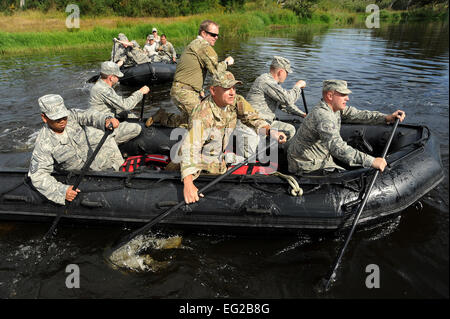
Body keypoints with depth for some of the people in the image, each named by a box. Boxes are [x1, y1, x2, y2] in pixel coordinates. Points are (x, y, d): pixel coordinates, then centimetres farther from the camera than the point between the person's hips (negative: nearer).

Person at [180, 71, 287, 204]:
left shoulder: (236, 101, -14)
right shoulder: (202, 115, -34)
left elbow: (253, 118, -7)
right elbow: (190, 147, -42)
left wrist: (270, 131, -30)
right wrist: (188, 183, -52)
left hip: (218, 161, 6)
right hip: (198, 161, -5)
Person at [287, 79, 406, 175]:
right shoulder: (322, 115, -30)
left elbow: (358, 115, 3)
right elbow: (337, 147, -42)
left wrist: (386, 117, -12)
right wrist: (372, 161, -44)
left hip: (322, 160, 9)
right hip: (306, 169, -9)